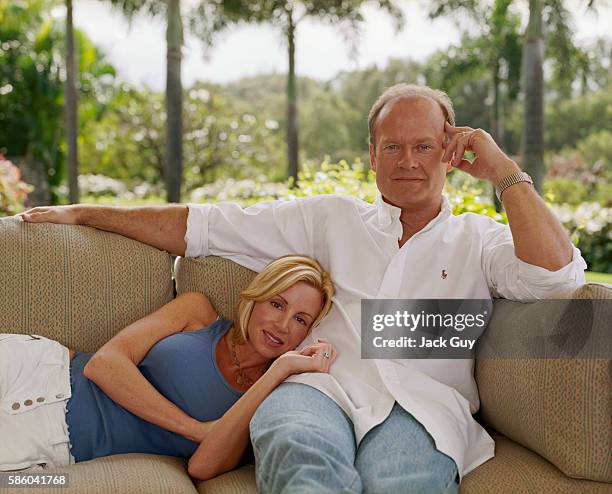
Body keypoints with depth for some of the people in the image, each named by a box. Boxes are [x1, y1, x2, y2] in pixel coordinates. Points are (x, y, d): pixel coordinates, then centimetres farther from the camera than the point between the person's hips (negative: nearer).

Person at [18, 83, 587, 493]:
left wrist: (502, 169, 7)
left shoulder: (478, 239, 20)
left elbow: (554, 272, -1)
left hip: (420, 404, -1)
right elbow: (205, 225, 20)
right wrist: (81, 213, 18)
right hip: (316, 386, 1)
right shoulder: (331, 218, 22)